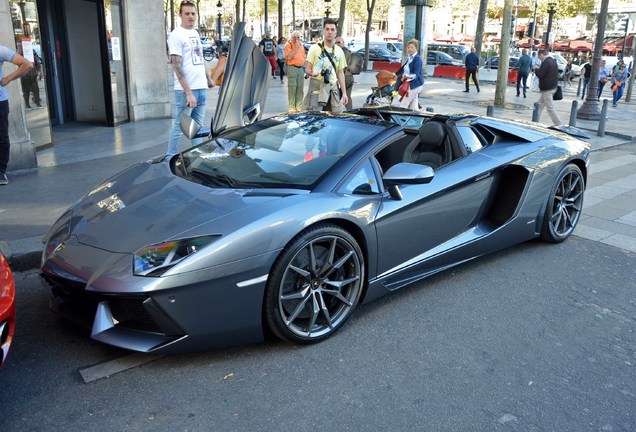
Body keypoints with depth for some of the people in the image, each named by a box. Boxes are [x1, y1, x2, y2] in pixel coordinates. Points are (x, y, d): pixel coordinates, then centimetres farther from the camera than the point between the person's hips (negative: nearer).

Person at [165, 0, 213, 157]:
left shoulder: (195, 33, 14)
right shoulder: (176, 35, -10)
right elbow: (177, 67, -16)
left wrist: (208, 79, 24)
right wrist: (188, 92, -21)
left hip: (201, 87, 7)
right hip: (185, 90, -7)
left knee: (198, 125, 12)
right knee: (179, 126, -2)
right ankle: (171, 157, 7)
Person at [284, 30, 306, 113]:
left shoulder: (301, 45, 16)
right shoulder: (288, 45, -4)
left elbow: (304, 56, 24)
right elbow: (289, 57, -17)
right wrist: (296, 47, -15)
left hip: (301, 68, 6)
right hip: (292, 68, -6)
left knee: (300, 88, 6)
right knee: (292, 88, -9)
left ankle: (299, 107, 12)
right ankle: (291, 107, -6)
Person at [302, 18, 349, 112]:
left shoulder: (339, 51, 13)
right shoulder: (315, 48, 0)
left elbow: (340, 73, 15)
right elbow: (307, 69, -1)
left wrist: (344, 92, 10)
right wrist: (310, 72, -26)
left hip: (333, 88, 4)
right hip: (317, 86, -4)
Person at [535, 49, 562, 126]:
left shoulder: (546, 62, -18)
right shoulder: (553, 61, 12)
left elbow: (539, 75, -20)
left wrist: (536, 69, -2)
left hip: (547, 89, -10)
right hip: (553, 87, 10)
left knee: (550, 107, -7)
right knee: (540, 104, 21)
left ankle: (558, 124, -7)